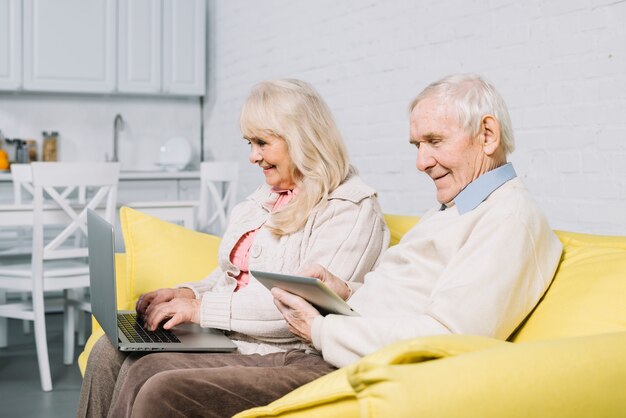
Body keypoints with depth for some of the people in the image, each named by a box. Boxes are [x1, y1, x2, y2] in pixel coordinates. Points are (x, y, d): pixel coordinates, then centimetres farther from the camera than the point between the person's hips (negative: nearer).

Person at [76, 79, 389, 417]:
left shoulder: (351, 208, -10)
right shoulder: (263, 199, 19)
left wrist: (205, 308, -19)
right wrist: (189, 293, 1)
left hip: (288, 356, -8)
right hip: (226, 338, 8)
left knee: (144, 371, -23)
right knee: (110, 352, -11)